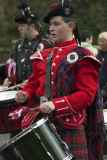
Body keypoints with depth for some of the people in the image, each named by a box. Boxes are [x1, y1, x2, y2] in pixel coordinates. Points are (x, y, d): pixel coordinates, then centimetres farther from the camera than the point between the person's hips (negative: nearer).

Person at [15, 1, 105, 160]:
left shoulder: (82, 57, -5)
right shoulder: (43, 56, 14)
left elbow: (87, 94, -13)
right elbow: (33, 84, 22)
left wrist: (55, 104, -23)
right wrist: (26, 95, -2)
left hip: (70, 128, -5)